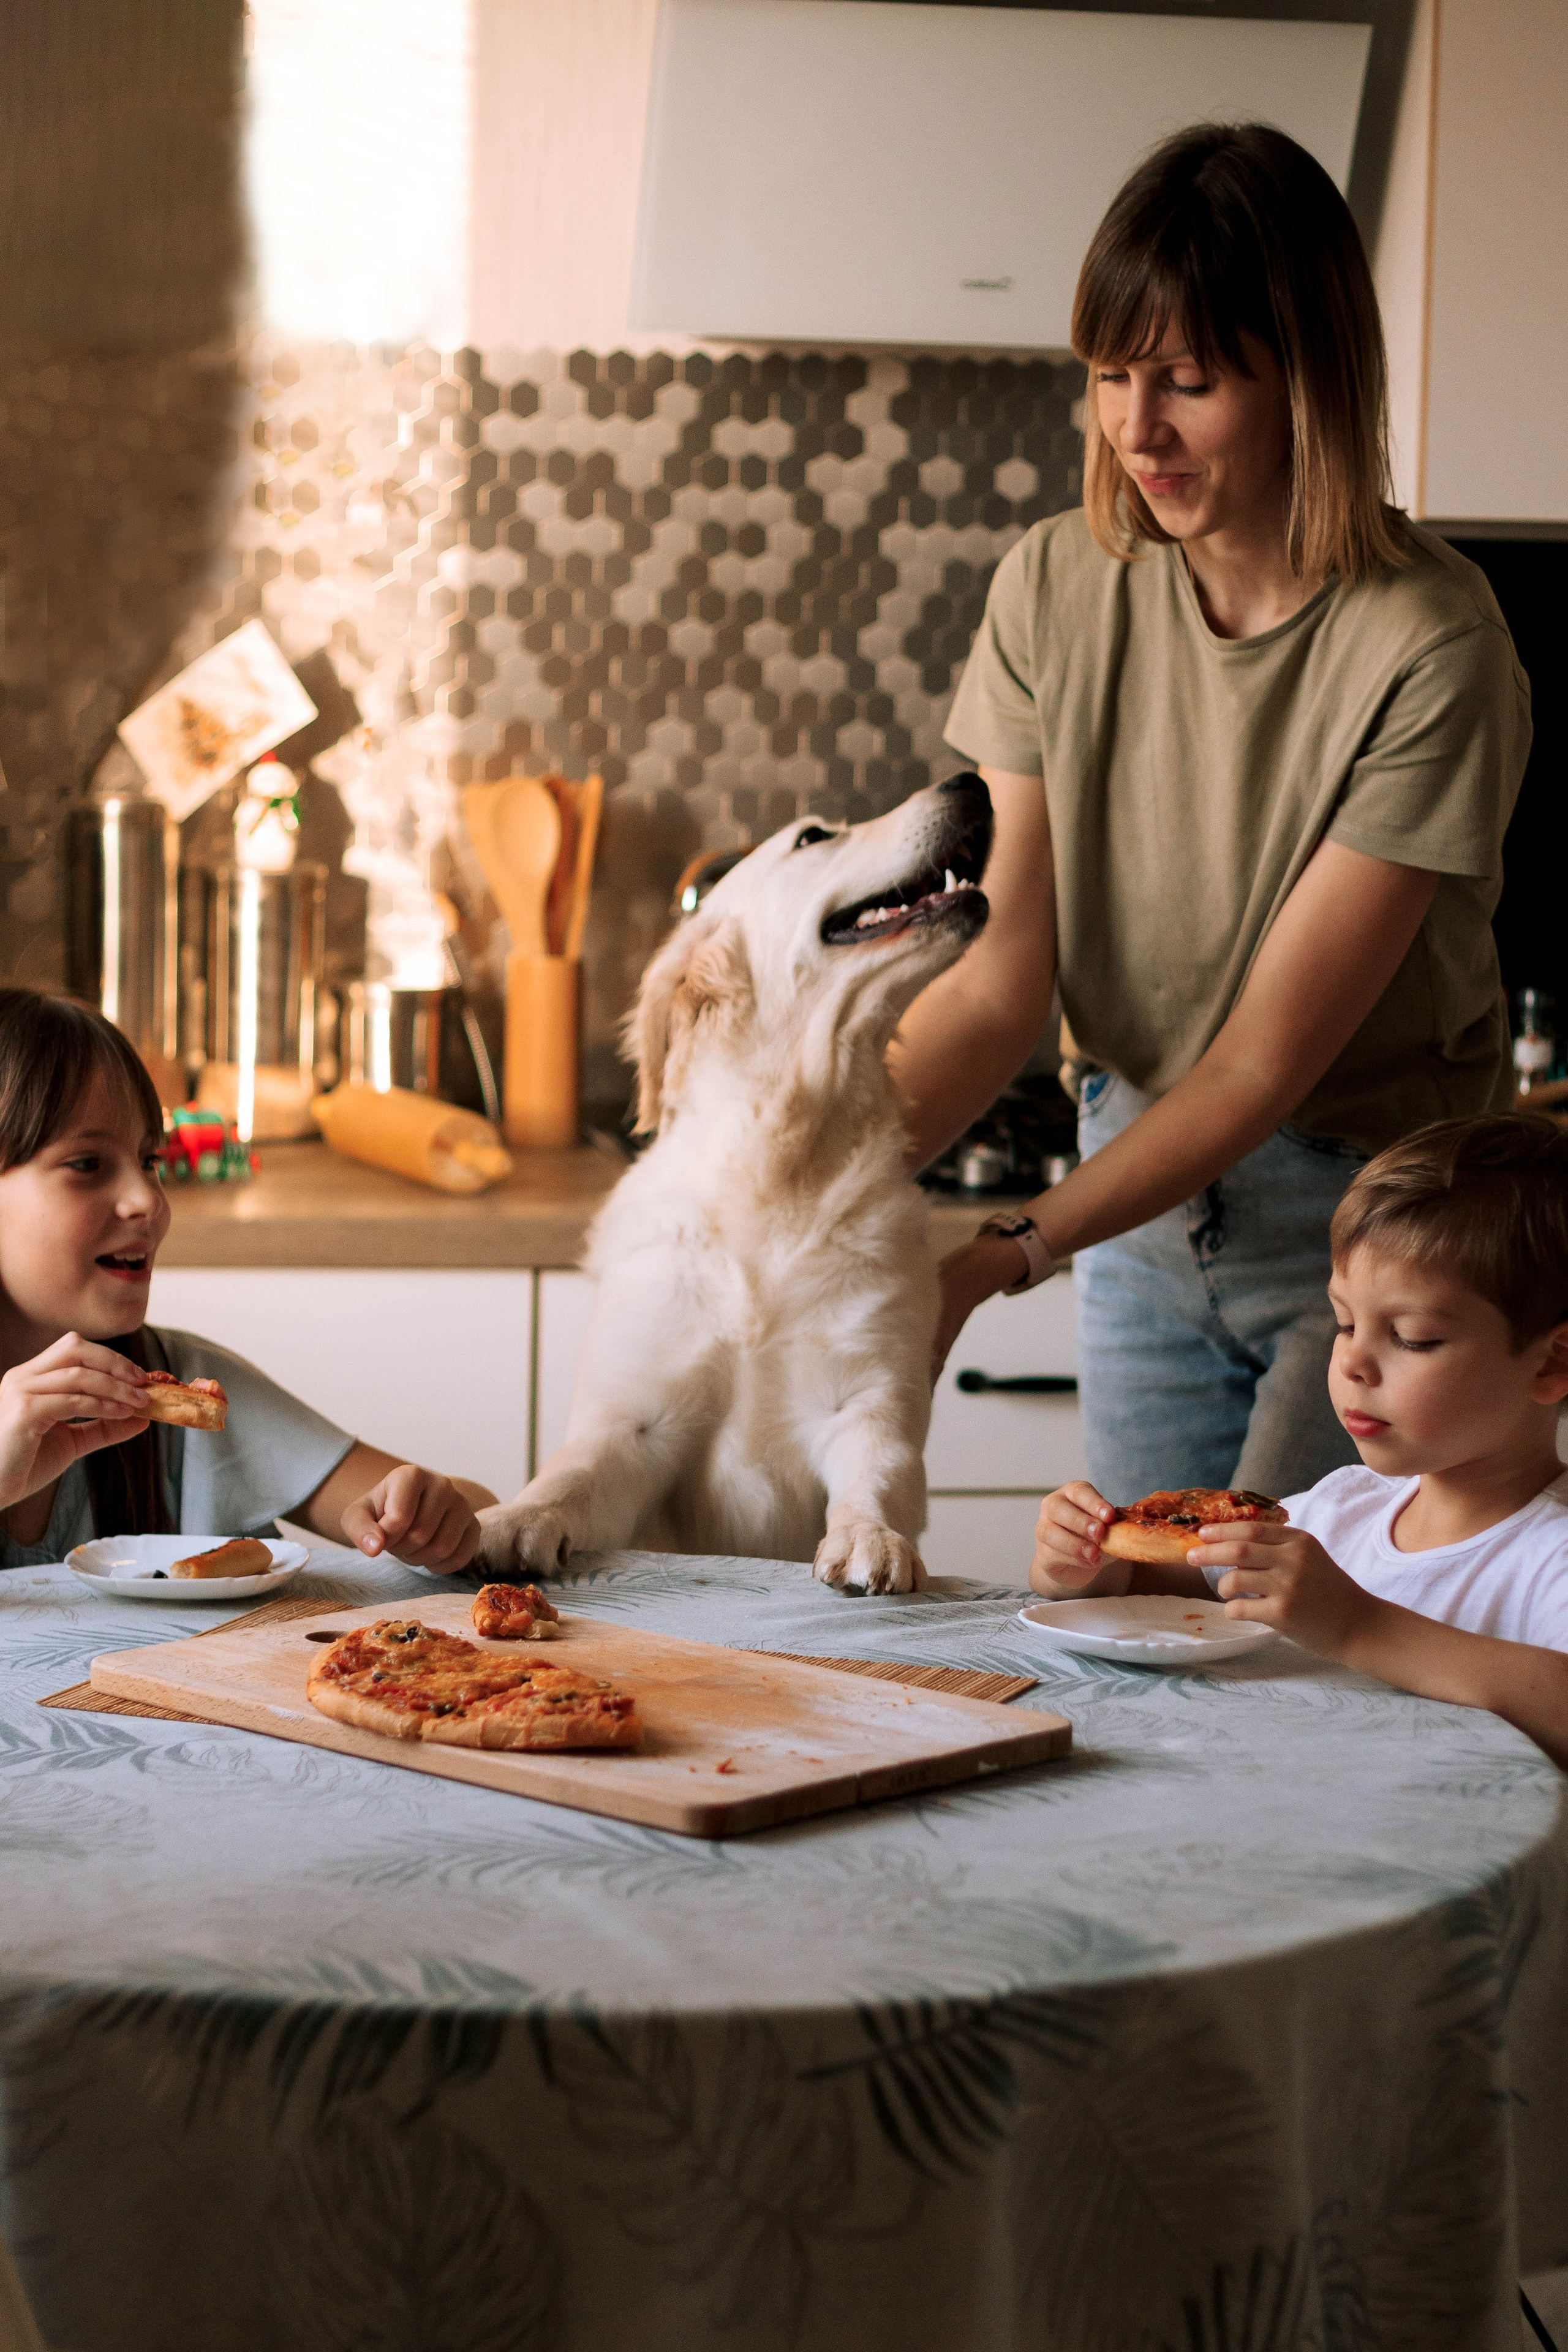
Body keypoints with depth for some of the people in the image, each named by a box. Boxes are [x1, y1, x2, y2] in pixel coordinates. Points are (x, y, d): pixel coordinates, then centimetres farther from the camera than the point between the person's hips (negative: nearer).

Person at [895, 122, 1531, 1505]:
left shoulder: (1427, 647, -21)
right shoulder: (1058, 588, -6)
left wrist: (1001, 1260, -27)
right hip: (1144, 1187, 4)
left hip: (1367, 1203, -4)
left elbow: (1269, 1057, -21)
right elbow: (1001, 978, -7)